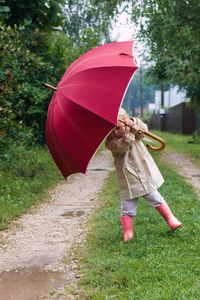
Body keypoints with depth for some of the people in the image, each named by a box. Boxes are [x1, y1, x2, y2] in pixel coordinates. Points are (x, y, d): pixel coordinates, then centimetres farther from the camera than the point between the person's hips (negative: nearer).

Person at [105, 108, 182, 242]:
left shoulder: (130, 127, 0)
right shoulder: (110, 142, -9)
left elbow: (144, 131, -16)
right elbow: (121, 147, -28)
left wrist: (134, 123, -32)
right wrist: (131, 133, -39)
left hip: (144, 172, 1)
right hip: (128, 179, -1)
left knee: (155, 198, 8)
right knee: (128, 205, 0)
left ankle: (171, 219, 19)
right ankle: (127, 232, 11)